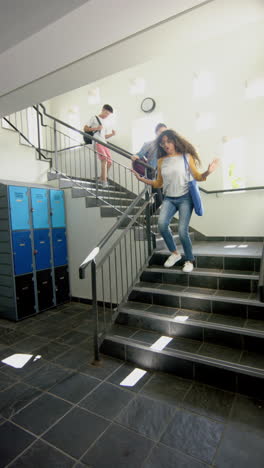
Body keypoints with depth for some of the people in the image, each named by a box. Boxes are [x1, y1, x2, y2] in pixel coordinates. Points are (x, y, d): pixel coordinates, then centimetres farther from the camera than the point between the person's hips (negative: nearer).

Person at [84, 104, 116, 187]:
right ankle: (104, 180, -28)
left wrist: (112, 134, 11)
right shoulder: (94, 118, 11)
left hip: (104, 143, 7)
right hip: (97, 142, -7)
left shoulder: (104, 122, 29)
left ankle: (101, 178, 11)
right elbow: (85, 129, 5)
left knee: (109, 161, -3)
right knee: (104, 159, -25)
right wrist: (96, 128, -8)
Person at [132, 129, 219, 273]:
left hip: (185, 198, -2)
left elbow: (197, 177, 1)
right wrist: (141, 179, 6)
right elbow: (158, 183, 14)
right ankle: (174, 253, 3)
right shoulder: (161, 161, 9)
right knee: (162, 224, -23)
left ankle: (189, 260, 15)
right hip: (169, 199, 3)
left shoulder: (186, 156, 1)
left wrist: (207, 172, -19)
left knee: (182, 231, -11)